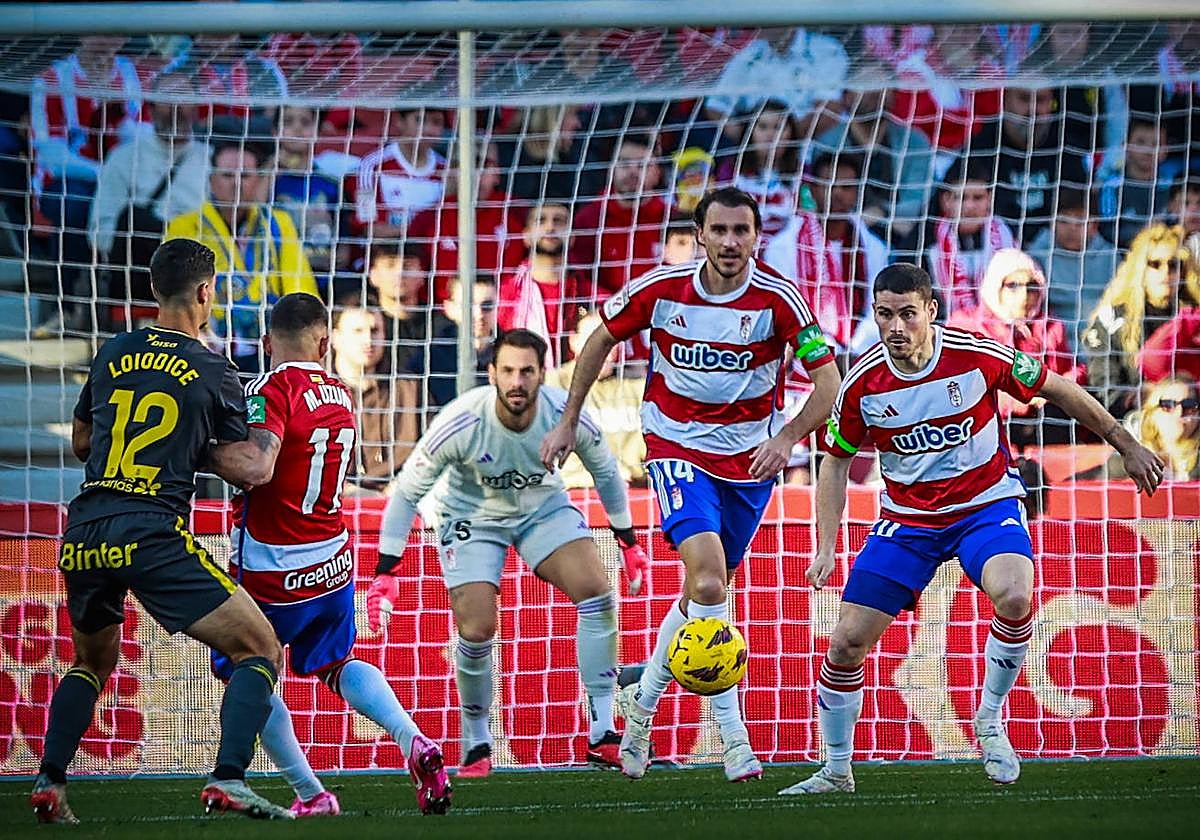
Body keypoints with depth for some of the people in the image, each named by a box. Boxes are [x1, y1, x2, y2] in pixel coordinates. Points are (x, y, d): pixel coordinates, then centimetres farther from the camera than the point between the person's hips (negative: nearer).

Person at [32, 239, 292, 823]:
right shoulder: (213, 373, 2)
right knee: (260, 652, 2)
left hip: (83, 534, 5)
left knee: (91, 663, 29)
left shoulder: (112, 355, 15)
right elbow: (250, 471, 4)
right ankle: (227, 780, -15)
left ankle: (49, 784, 15)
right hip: (154, 535, -5)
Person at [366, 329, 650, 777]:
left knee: (597, 594, -16)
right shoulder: (461, 424, -32)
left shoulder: (566, 415, -25)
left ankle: (602, 733, -9)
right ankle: (475, 744, 10)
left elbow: (605, 472, -3)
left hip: (544, 508, 2)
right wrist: (386, 572, -20)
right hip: (472, 516, -2)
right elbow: (406, 492, -19)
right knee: (476, 631, -15)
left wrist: (628, 541, 5)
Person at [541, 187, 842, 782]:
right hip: (677, 447, -1)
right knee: (707, 579, -21)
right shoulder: (661, 289, -11)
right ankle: (734, 738, -19)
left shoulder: (778, 298, -14)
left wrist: (786, 438, -28)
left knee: (703, 596, 9)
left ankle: (643, 701, 34)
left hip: (750, 458, 1)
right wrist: (568, 423, 9)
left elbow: (828, 382, -13)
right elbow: (602, 338, 7)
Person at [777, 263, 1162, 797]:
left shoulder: (978, 356, -18)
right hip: (907, 518, 2)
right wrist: (826, 548, -6)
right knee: (847, 642, -5)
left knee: (1014, 598, -33)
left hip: (986, 504, -2)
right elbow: (837, 462, 3)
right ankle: (836, 772, 16)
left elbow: (1058, 391, -2)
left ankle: (990, 722, -8)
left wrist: (1127, 446, 4)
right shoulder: (863, 384, -12)